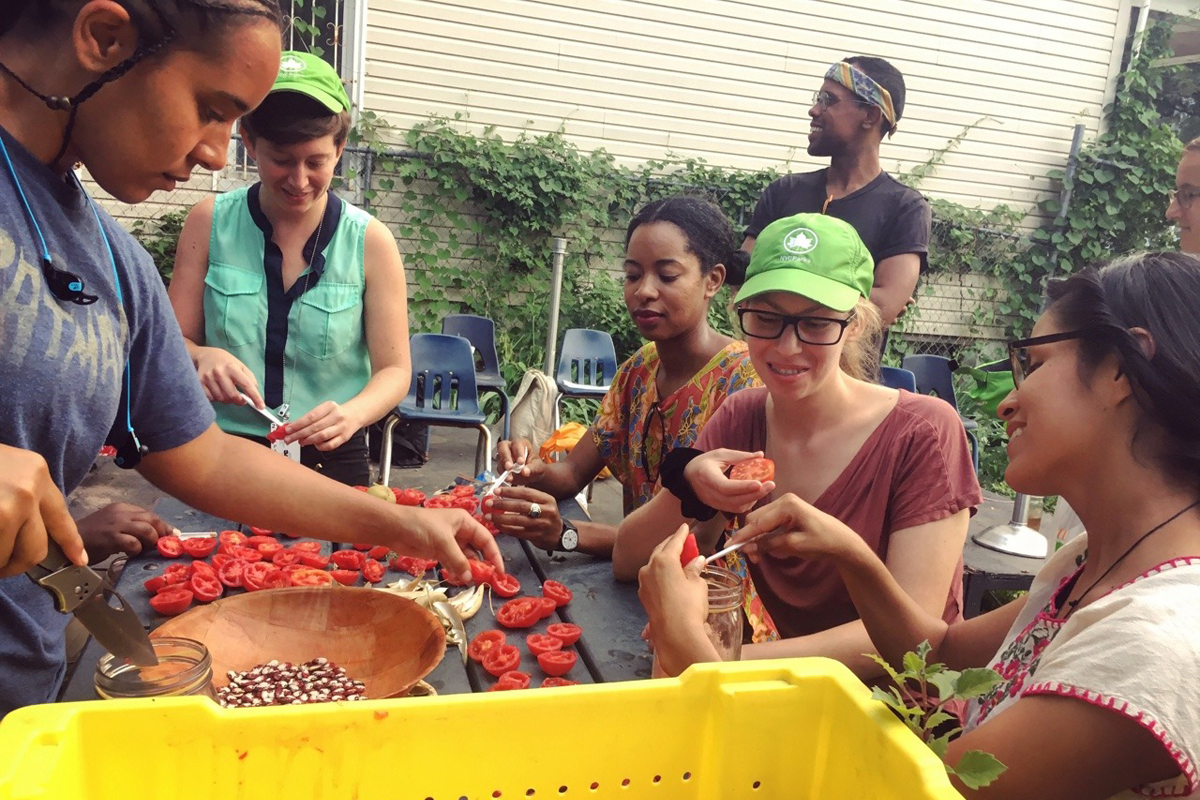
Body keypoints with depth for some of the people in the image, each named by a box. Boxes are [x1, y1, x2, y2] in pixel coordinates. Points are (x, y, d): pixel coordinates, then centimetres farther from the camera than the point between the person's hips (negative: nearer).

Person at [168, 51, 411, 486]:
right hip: (220, 454, 1)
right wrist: (202, 357, -17)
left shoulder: (370, 242, -2)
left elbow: (394, 370, -1)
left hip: (332, 462, -1)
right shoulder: (209, 223, 2)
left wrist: (352, 413, -21)